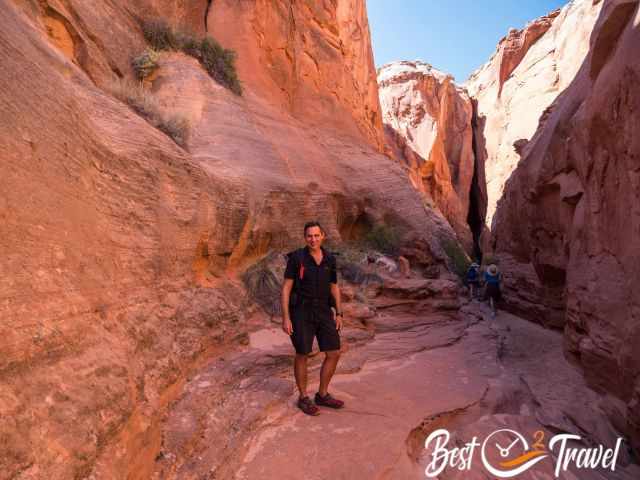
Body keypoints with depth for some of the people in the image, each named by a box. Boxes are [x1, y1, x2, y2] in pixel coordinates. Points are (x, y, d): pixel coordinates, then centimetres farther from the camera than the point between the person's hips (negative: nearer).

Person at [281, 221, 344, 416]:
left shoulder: (329, 260, 3)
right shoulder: (296, 257, -11)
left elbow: (334, 288, 11)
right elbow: (286, 288, -9)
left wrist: (338, 314, 7)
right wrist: (285, 318, -13)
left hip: (323, 312, 5)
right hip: (301, 312, -5)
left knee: (334, 354, 4)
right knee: (302, 355, 5)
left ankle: (322, 395, 22)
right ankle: (303, 398, 24)